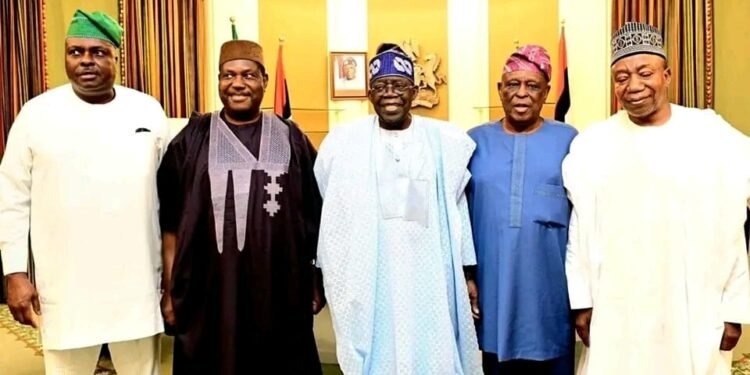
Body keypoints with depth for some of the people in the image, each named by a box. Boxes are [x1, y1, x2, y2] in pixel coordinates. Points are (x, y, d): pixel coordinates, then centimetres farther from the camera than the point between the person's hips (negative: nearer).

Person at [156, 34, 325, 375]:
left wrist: (317, 282, 7)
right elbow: (170, 223, 3)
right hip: (207, 292, 0)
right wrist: (170, 290, 2)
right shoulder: (192, 140, 1)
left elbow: (314, 218, 7)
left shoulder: (292, 140, 4)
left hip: (281, 293, 1)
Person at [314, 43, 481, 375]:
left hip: (430, 277, 1)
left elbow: (457, 211, 6)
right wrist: (321, 274, 7)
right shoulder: (342, 142, -1)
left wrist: (468, 273, 7)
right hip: (366, 279, 0)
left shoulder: (446, 142, 1)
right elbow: (327, 214, 4)